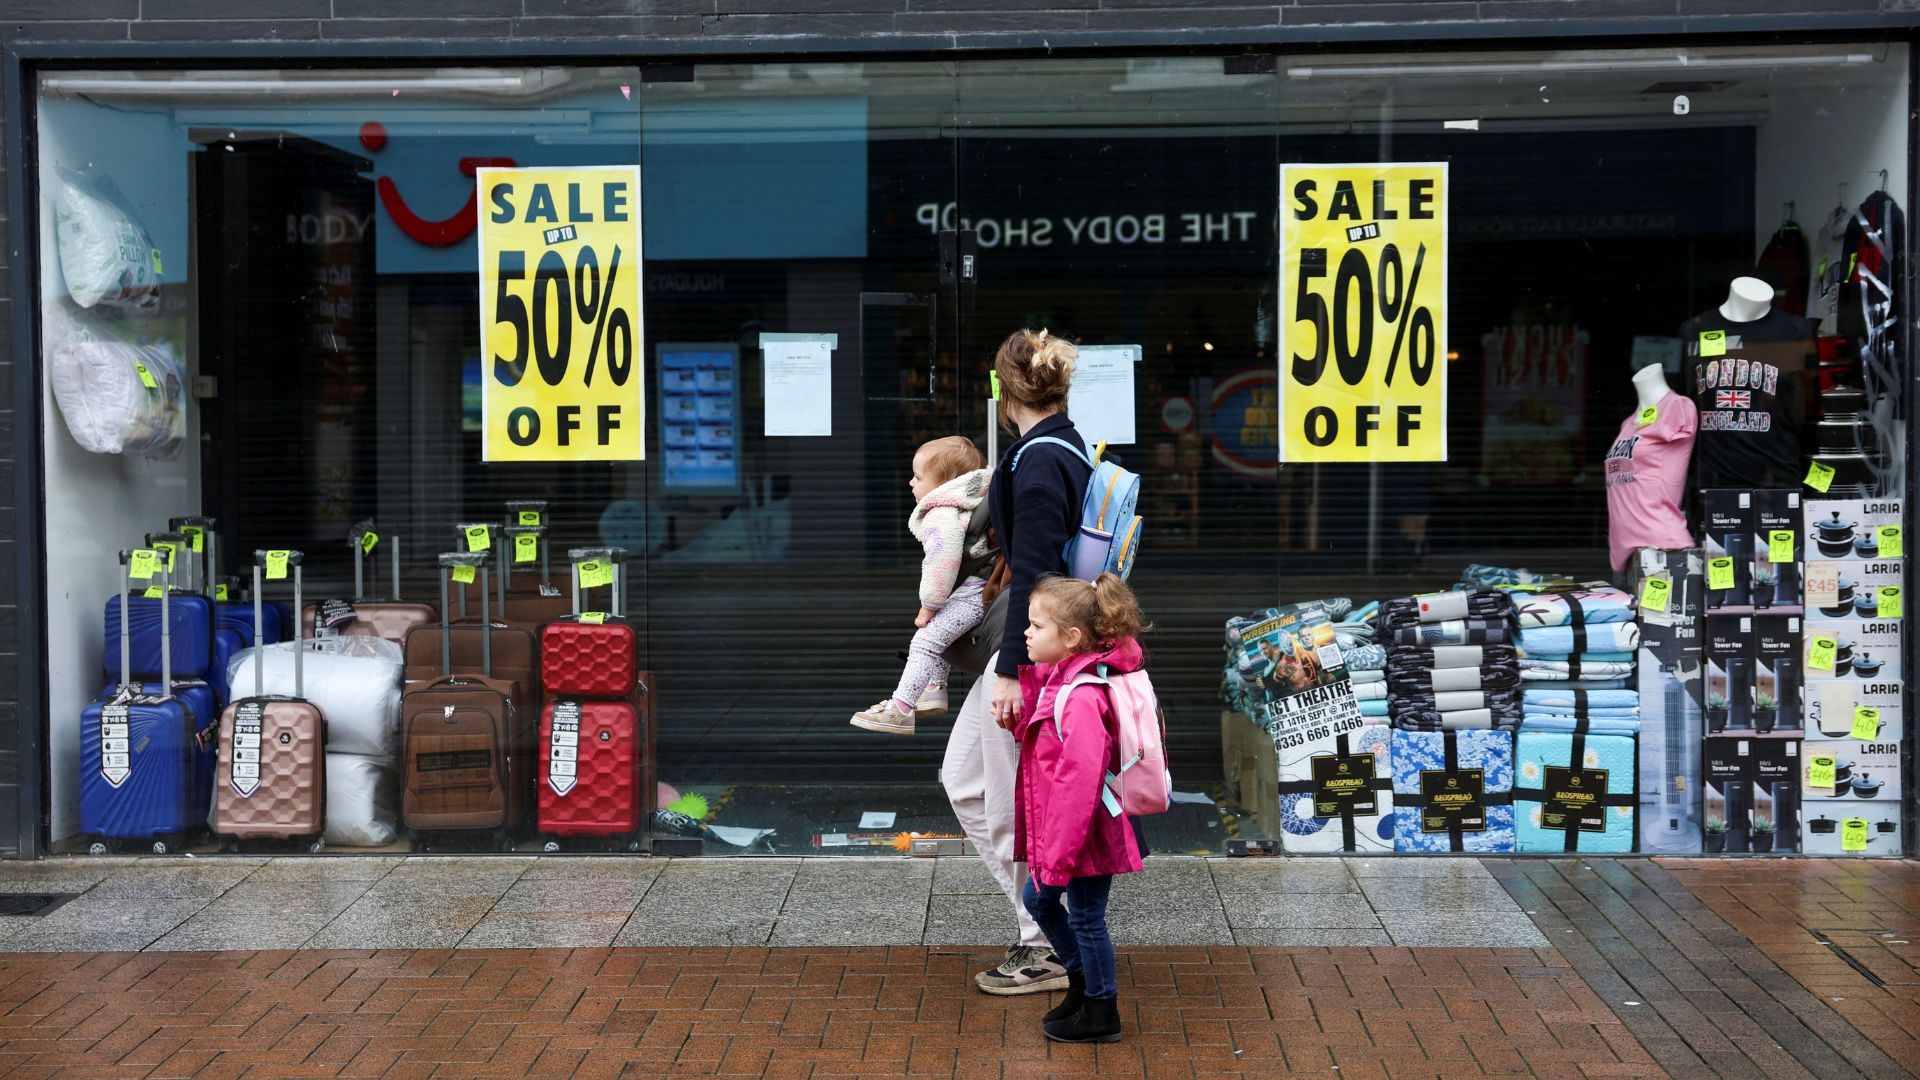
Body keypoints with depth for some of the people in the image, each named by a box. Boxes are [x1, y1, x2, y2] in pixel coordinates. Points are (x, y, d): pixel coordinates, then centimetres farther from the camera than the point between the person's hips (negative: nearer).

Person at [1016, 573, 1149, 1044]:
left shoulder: (1082, 700, -28)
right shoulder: (1052, 678, 3)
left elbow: (1080, 781, -29)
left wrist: (1060, 852, -26)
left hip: (1085, 834, -10)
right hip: (1055, 830, 10)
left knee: (1085, 917, 5)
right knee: (1039, 900, 21)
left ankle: (1101, 1014, 23)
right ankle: (1082, 981, 40)